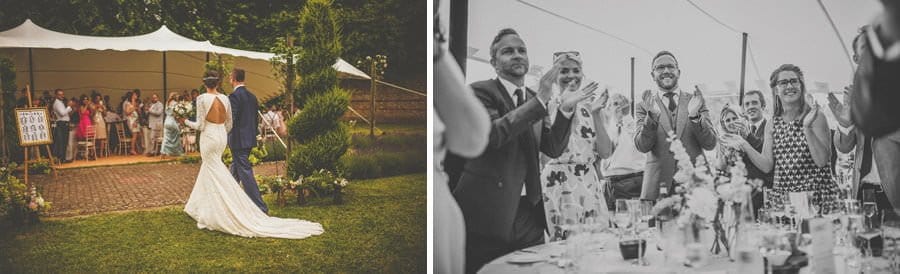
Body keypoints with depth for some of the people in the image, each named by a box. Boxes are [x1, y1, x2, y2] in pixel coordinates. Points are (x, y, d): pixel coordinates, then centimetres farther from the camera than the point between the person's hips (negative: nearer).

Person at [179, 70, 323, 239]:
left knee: (216, 176, -3)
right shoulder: (225, 98, 5)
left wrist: (185, 122, 8)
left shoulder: (202, 99, -11)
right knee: (207, 171, 19)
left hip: (209, 137, -6)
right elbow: (229, 124, 10)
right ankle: (198, 208, 30)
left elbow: (200, 125, -11)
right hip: (222, 137, 6)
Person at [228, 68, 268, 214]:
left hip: (238, 141, -9)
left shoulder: (234, 96, -15)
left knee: (245, 173, -7)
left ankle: (260, 207, -10)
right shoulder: (252, 96, 10)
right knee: (235, 171, 22)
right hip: (249, 139, 9)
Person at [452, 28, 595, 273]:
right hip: (488, 212, -6)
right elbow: (490, 134, -22)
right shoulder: (481, 91, -4)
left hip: (529, 211, 6)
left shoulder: (535, 100, 15)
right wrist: (539, 101, -22)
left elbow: (553, 149, 10)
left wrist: (565, 109, -3)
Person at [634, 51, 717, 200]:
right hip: (658, 185, -1)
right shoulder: (645, 106, 7)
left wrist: (694, 116, -13)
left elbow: (710, 144, 3)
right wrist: (652, 116, -20)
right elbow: (642, 147, -5)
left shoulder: (695, 101, 10)